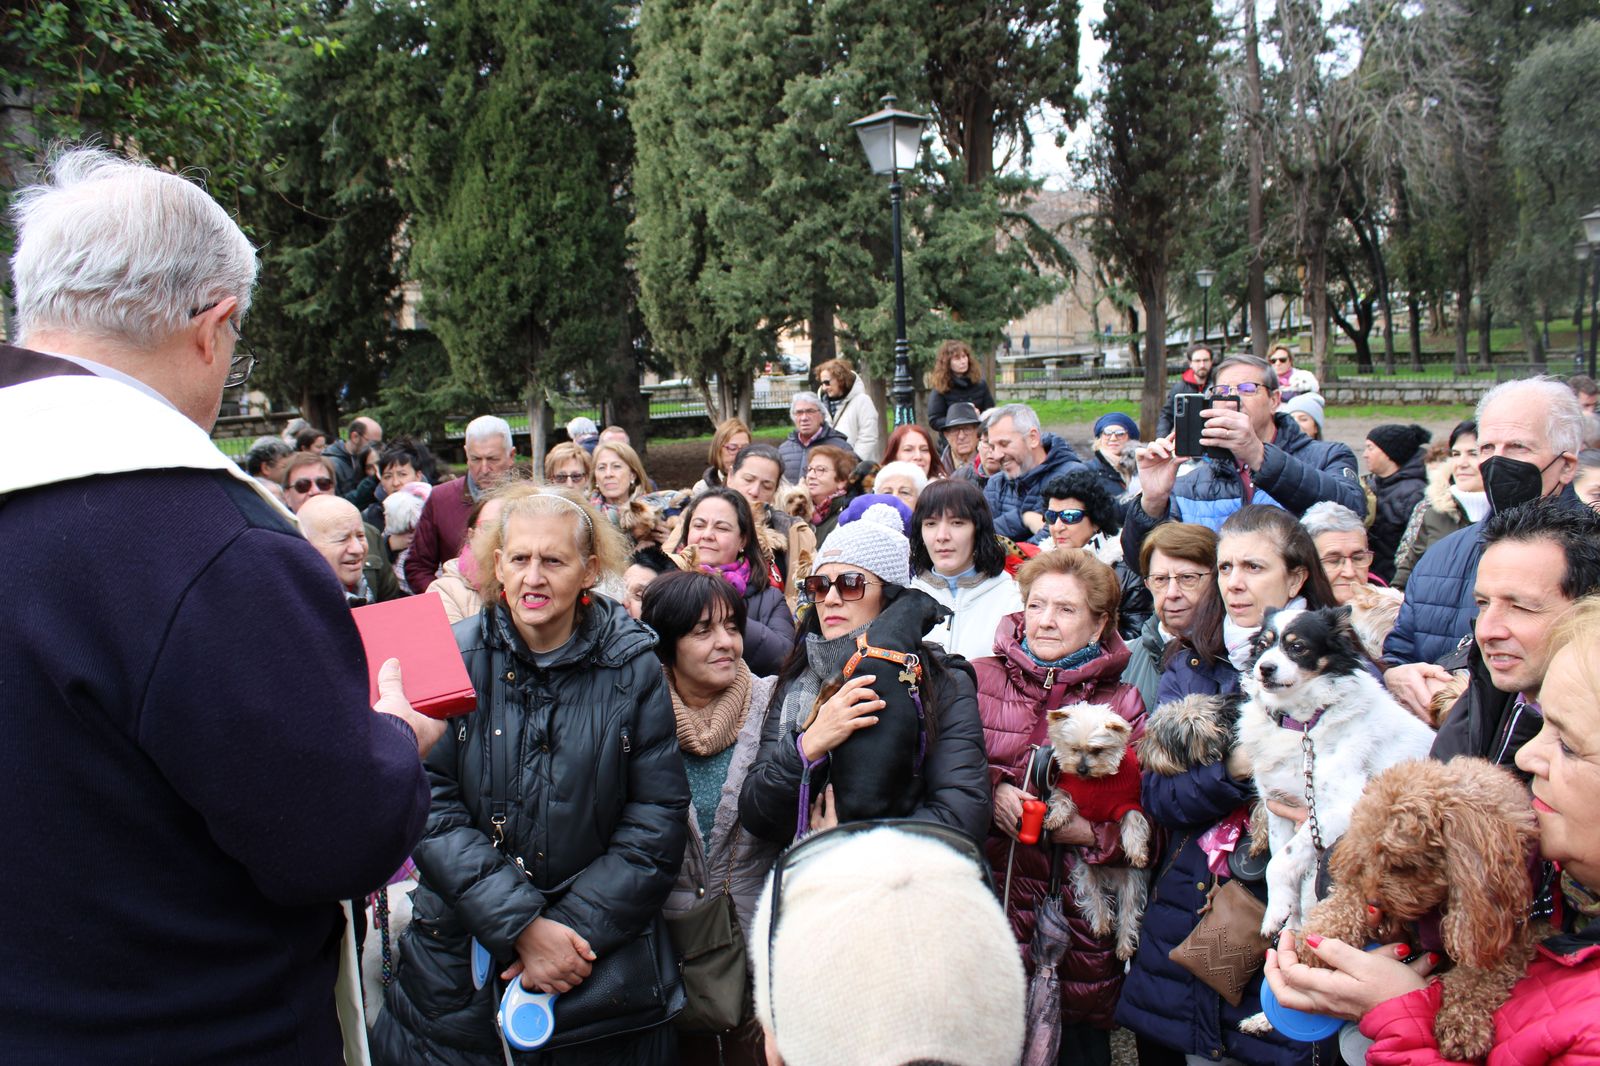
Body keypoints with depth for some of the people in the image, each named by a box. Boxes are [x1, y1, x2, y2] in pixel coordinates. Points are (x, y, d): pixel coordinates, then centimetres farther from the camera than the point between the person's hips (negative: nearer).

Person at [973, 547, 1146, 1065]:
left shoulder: (1124, 702, 3)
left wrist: (1088, 831, -16)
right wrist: (990, 793, -14)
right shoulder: (979, 678, 4)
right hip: (993, 901, 0)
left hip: (1084, 921, 0)